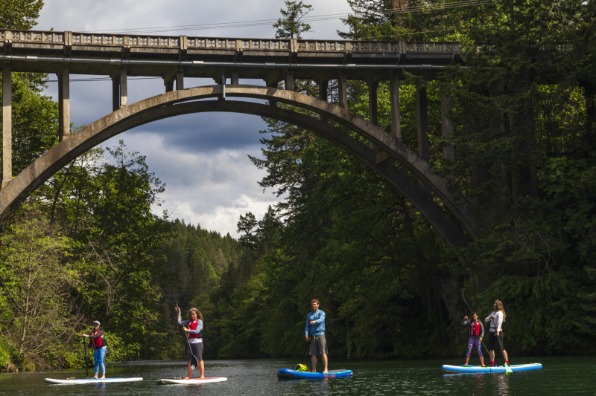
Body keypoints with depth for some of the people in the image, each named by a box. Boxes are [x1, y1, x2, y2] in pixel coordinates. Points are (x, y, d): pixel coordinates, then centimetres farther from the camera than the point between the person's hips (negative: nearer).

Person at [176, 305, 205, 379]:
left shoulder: (199, 321, -1)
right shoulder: (189, 322, 15)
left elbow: (197, 331, -12)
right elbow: (180, 322, 15)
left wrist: (187, 330, -12)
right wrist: (179, 313, 13)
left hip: (197, 342, -6)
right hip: (189, 342, 6)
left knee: (199, 359, -7)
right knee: (189, 359, 6)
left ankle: (202, 375, -6)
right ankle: (189, 376, 10)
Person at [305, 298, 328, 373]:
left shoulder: (321, 313, 3)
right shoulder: (309, 315, 17)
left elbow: (321, 320, -18)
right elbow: (307, 326, 15)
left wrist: (315, 321, -39)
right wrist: (306, 335, -1)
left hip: (320, 334, -5)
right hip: (312, 336, 5)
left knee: (323, 352, -11)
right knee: (313, 354, 4)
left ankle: (326, 369, -13)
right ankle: (313, 370, 7)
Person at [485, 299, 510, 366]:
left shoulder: (500, 313, -8)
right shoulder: (493, 312, 17)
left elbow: (499, 322, -23)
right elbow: (486, 320, 13)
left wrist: (498, 330, -37)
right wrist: (490, 317, -9)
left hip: (498, 332, -8)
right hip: (491, 331, 8)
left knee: (501, 347, -9)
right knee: (491, 348, 7)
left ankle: (507, 362, -5)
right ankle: (492, 363, 12)